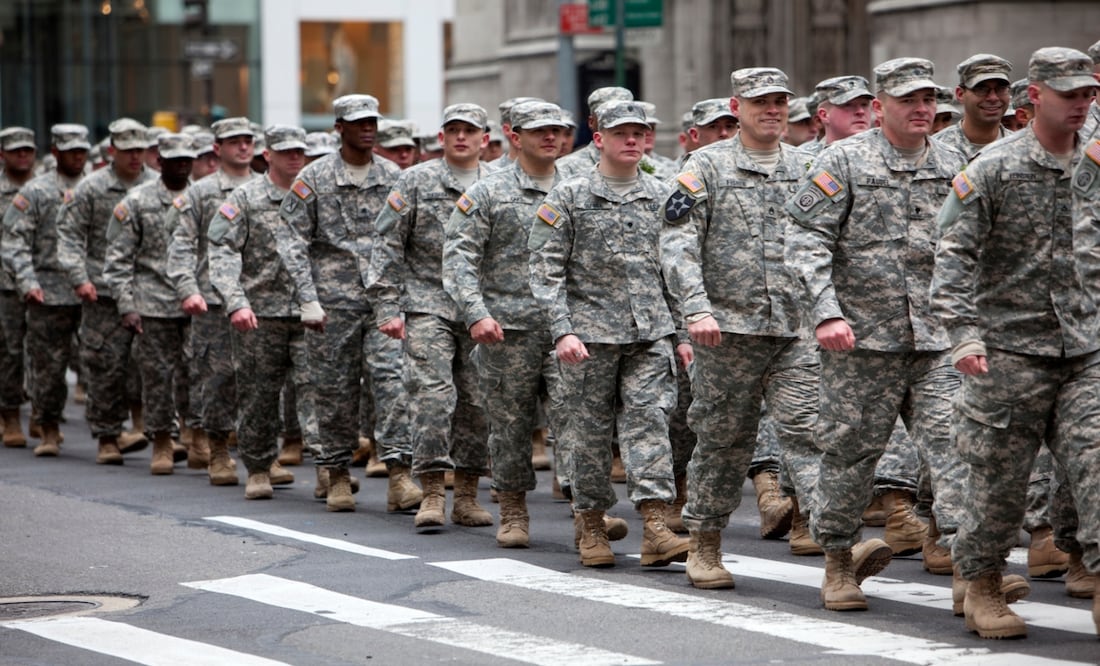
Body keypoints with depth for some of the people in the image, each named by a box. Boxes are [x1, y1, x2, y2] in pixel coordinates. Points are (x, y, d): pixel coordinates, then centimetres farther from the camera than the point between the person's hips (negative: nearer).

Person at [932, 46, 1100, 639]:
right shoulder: (993, 169, -5)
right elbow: (954, 254, -9)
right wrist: (963, 333, -19)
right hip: (1012, 349, -3)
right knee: (999, 479, 5)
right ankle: (981, 589, 23)